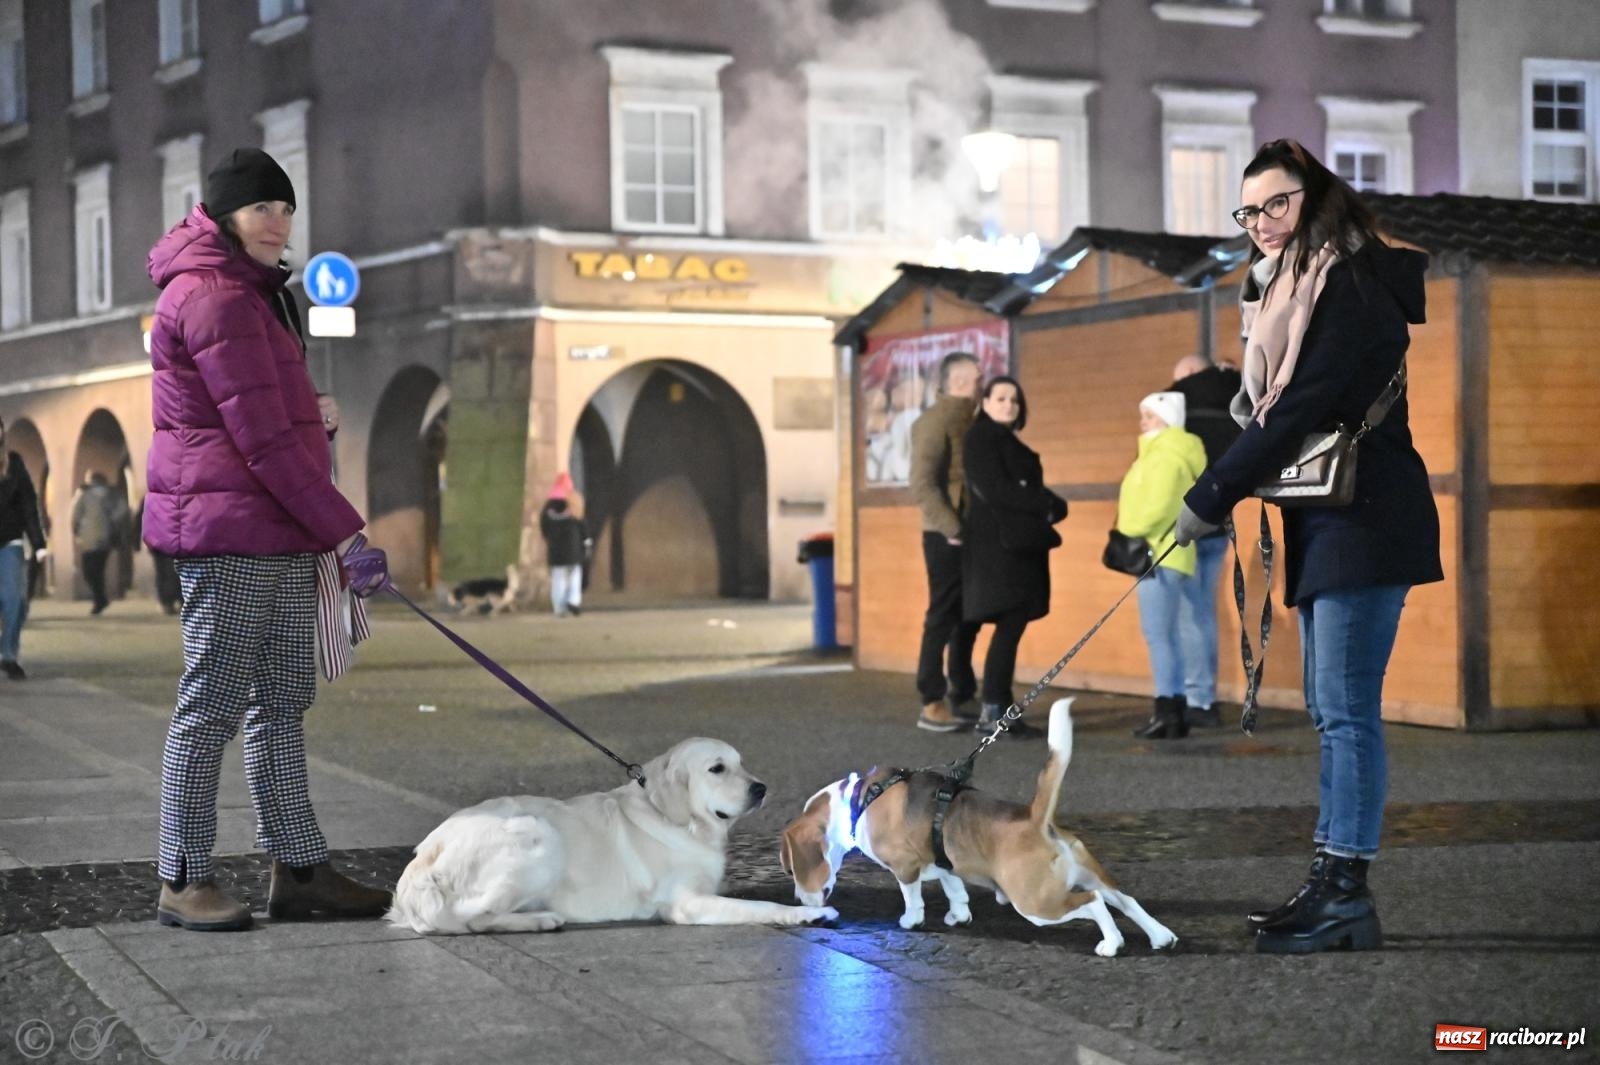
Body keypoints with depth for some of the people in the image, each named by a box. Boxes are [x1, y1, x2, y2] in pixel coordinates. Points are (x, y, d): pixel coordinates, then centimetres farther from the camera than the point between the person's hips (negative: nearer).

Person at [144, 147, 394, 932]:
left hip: (280, 536, 10)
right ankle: (182, 881, 1)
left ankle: (298, 870, 14)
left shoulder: (251, 294, 21)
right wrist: (345, 534, -18)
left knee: (283, 703, 10)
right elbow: (263, 438, -18)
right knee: (212, 705, -5)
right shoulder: (213, 296, -12)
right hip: (227, 531, -10)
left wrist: (314, 414, 6)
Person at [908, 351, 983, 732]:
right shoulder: (935, 421, -13)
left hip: (969, 535, 9)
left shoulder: (966, 420, 15)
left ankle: (960, 698, 21)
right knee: (943, 618, -5)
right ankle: (932, 704, -1)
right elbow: (922, 485, -20)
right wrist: (950, 528, -21)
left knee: (967, 618, 13)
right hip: (947, 538, -9)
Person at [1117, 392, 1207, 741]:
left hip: (1160, 556, -11)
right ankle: (1175, 711, 12)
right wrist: (1130, 536, 13)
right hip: (1161, 555, 11)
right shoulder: (1161, 453, 21)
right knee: (1167, 635, 10)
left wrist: (1128, 532, -13)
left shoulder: (1165, 456, -12)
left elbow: (1158, 507, -22)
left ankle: (1167, 712, -13)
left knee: (1157, 634, -11)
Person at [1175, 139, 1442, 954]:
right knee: (1330, 711, 8)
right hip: (1323, 523, 10)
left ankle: (1344, 893, -9)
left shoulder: (1351, 285, -11)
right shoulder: (1290, 290, 19)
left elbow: (1300, 408, -17)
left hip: (1366, 519, -10)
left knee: (1346, 710, -10)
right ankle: (1334, 888, 9)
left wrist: (1208, 499, -14)